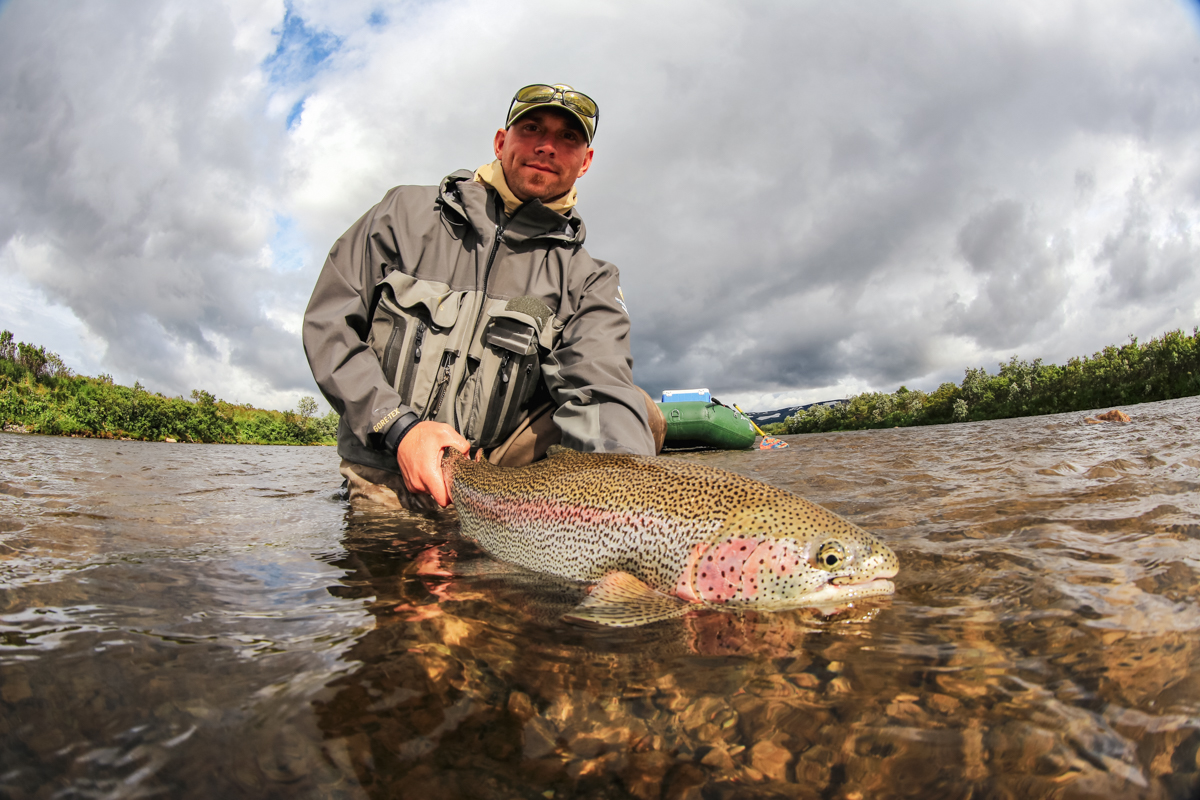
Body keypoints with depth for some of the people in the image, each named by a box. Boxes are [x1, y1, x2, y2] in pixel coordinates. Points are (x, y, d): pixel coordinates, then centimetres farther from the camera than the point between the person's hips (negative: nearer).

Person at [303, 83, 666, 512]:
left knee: (641, 415, -16)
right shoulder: (407, 212, 4)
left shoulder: (586, 280, 2)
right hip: (383, 477, -1)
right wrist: (398, 427, -15)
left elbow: (600, 389, -16)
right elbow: (327, 324, 1)